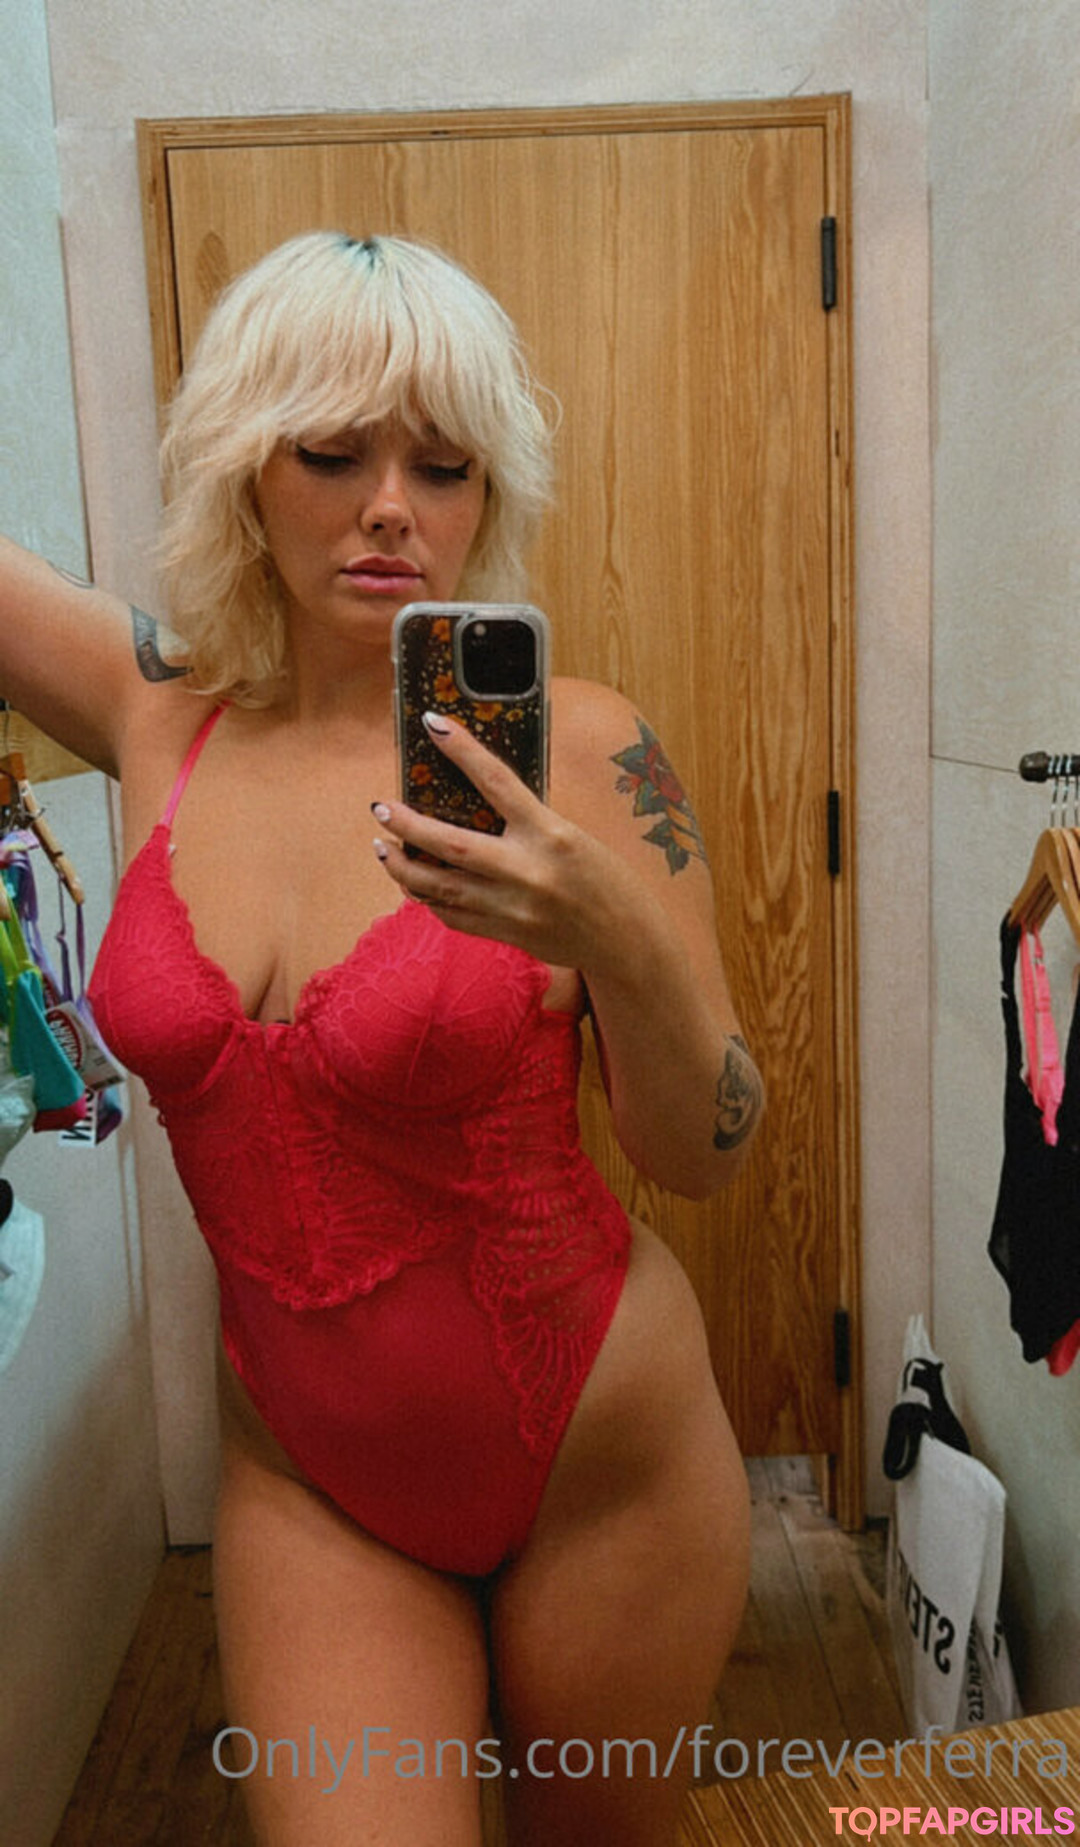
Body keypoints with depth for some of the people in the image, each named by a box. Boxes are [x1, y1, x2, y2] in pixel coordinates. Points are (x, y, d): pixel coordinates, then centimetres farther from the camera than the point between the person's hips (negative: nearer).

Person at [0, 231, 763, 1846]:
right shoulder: (158, 710, -5)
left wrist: (615, 941, -30)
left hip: (600, 1464, -1)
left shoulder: (579, 750, -16)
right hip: (306, 1477, 2)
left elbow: (704, 1157, -12)